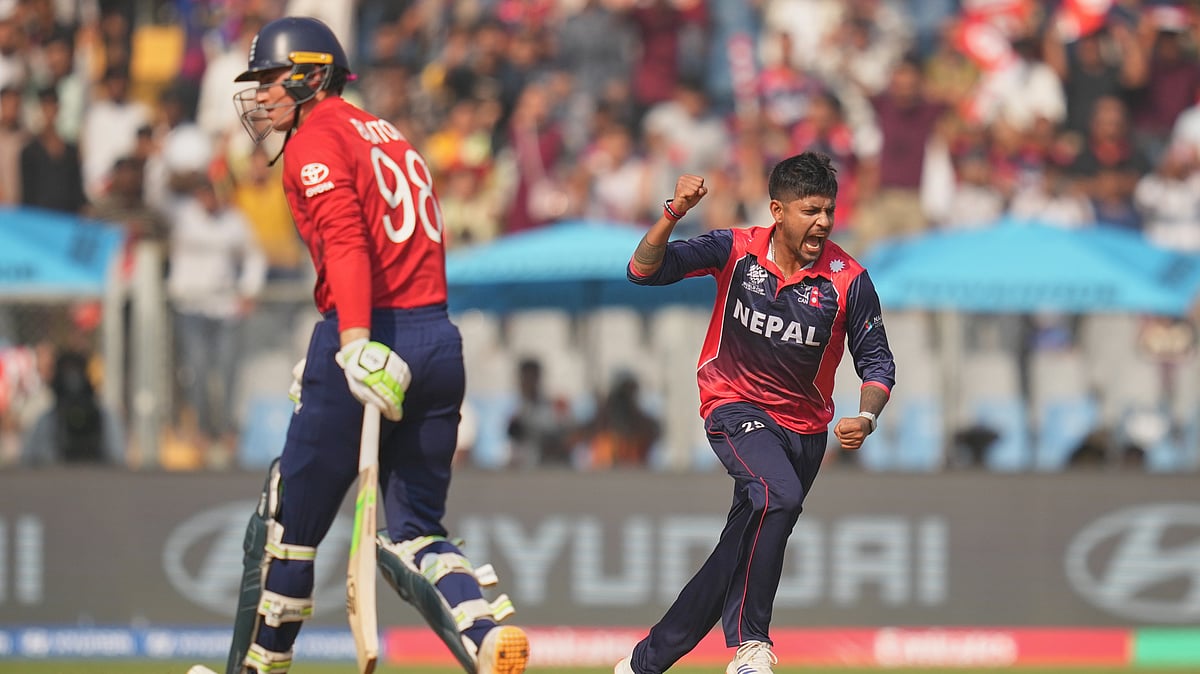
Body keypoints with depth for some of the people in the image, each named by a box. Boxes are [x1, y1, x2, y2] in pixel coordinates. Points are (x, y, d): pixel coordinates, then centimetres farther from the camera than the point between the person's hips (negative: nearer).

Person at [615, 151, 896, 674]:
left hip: (803, 427, 3)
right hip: (735, 409, -3)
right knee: (778, 494, -32)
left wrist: (866, 417, -24)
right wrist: (673, 215, -31)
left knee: (740, 553, 6)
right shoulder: (736, 250, -10)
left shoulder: (849, 280, -11)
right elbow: (645, 270, -14)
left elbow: (876, 362, -4)